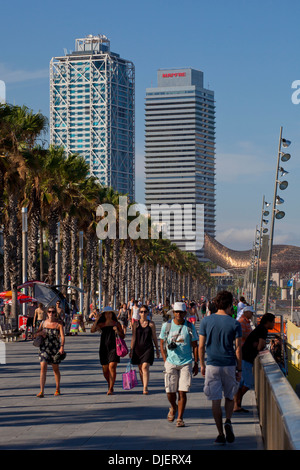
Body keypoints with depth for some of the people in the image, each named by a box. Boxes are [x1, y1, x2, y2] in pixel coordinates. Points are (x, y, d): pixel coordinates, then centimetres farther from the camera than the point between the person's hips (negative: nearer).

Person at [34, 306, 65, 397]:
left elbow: (62, 336, -16)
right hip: (44, 348, 1)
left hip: (55, 349, -1)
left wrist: (62, 347, -31)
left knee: (56, 369, 12)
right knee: (43, 368, -12)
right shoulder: (43, 323, 5)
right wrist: (40, 333, -9)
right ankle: (41, 391, -15)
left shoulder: (59, 324, -4)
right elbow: (35, 334, 14)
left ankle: (58, 389, 32)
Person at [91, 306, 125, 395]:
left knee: (112, 367, -16)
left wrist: (117, 331, -10)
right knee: (105, 370, 6)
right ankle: (110, 384, 33)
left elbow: (123, 336, 9)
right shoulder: (101, 324, 9)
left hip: (114, 348, -2)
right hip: (103, 348, 3)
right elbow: (92, 330, -7)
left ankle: (111, 389, -14)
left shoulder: (116, 324, 6)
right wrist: (96, 320, -15)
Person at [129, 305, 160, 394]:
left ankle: (145, 389, -20)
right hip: (138, 348, 2)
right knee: (140, 369, 10)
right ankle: (144, 386, 24)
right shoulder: (136, 324, 3)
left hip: (148, 348, -2)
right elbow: (133, 338, 2)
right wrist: (131, 350, -2)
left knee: (145, 367, -15)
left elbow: (154, 337, 9)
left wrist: (157, 350, 11)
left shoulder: (151, 324, 3)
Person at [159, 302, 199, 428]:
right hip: (171, 363, 1)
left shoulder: (190, 327, 3)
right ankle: (173, 407, 31)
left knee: (182, 392, -4)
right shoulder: (166, 326, 3)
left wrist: (196, 363, 4)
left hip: (186, 363, 0)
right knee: (170, 391, -1)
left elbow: (195, 346, 8)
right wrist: (165, 361, 0)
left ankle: (180, 418, 4)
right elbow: (162, 344, 10)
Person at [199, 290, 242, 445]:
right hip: (229, 365, 0)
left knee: (215, 400, 6)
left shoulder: (206, 321, -2)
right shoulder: (235, 324, -5)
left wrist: (202, 365, 11)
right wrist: (239, 370, 4)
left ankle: (221, 434, 6)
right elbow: (238, 349, -4)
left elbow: (201, 346, 0)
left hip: (212, 365, 0)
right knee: (229, 397, 18)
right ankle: (228, 421, -7)